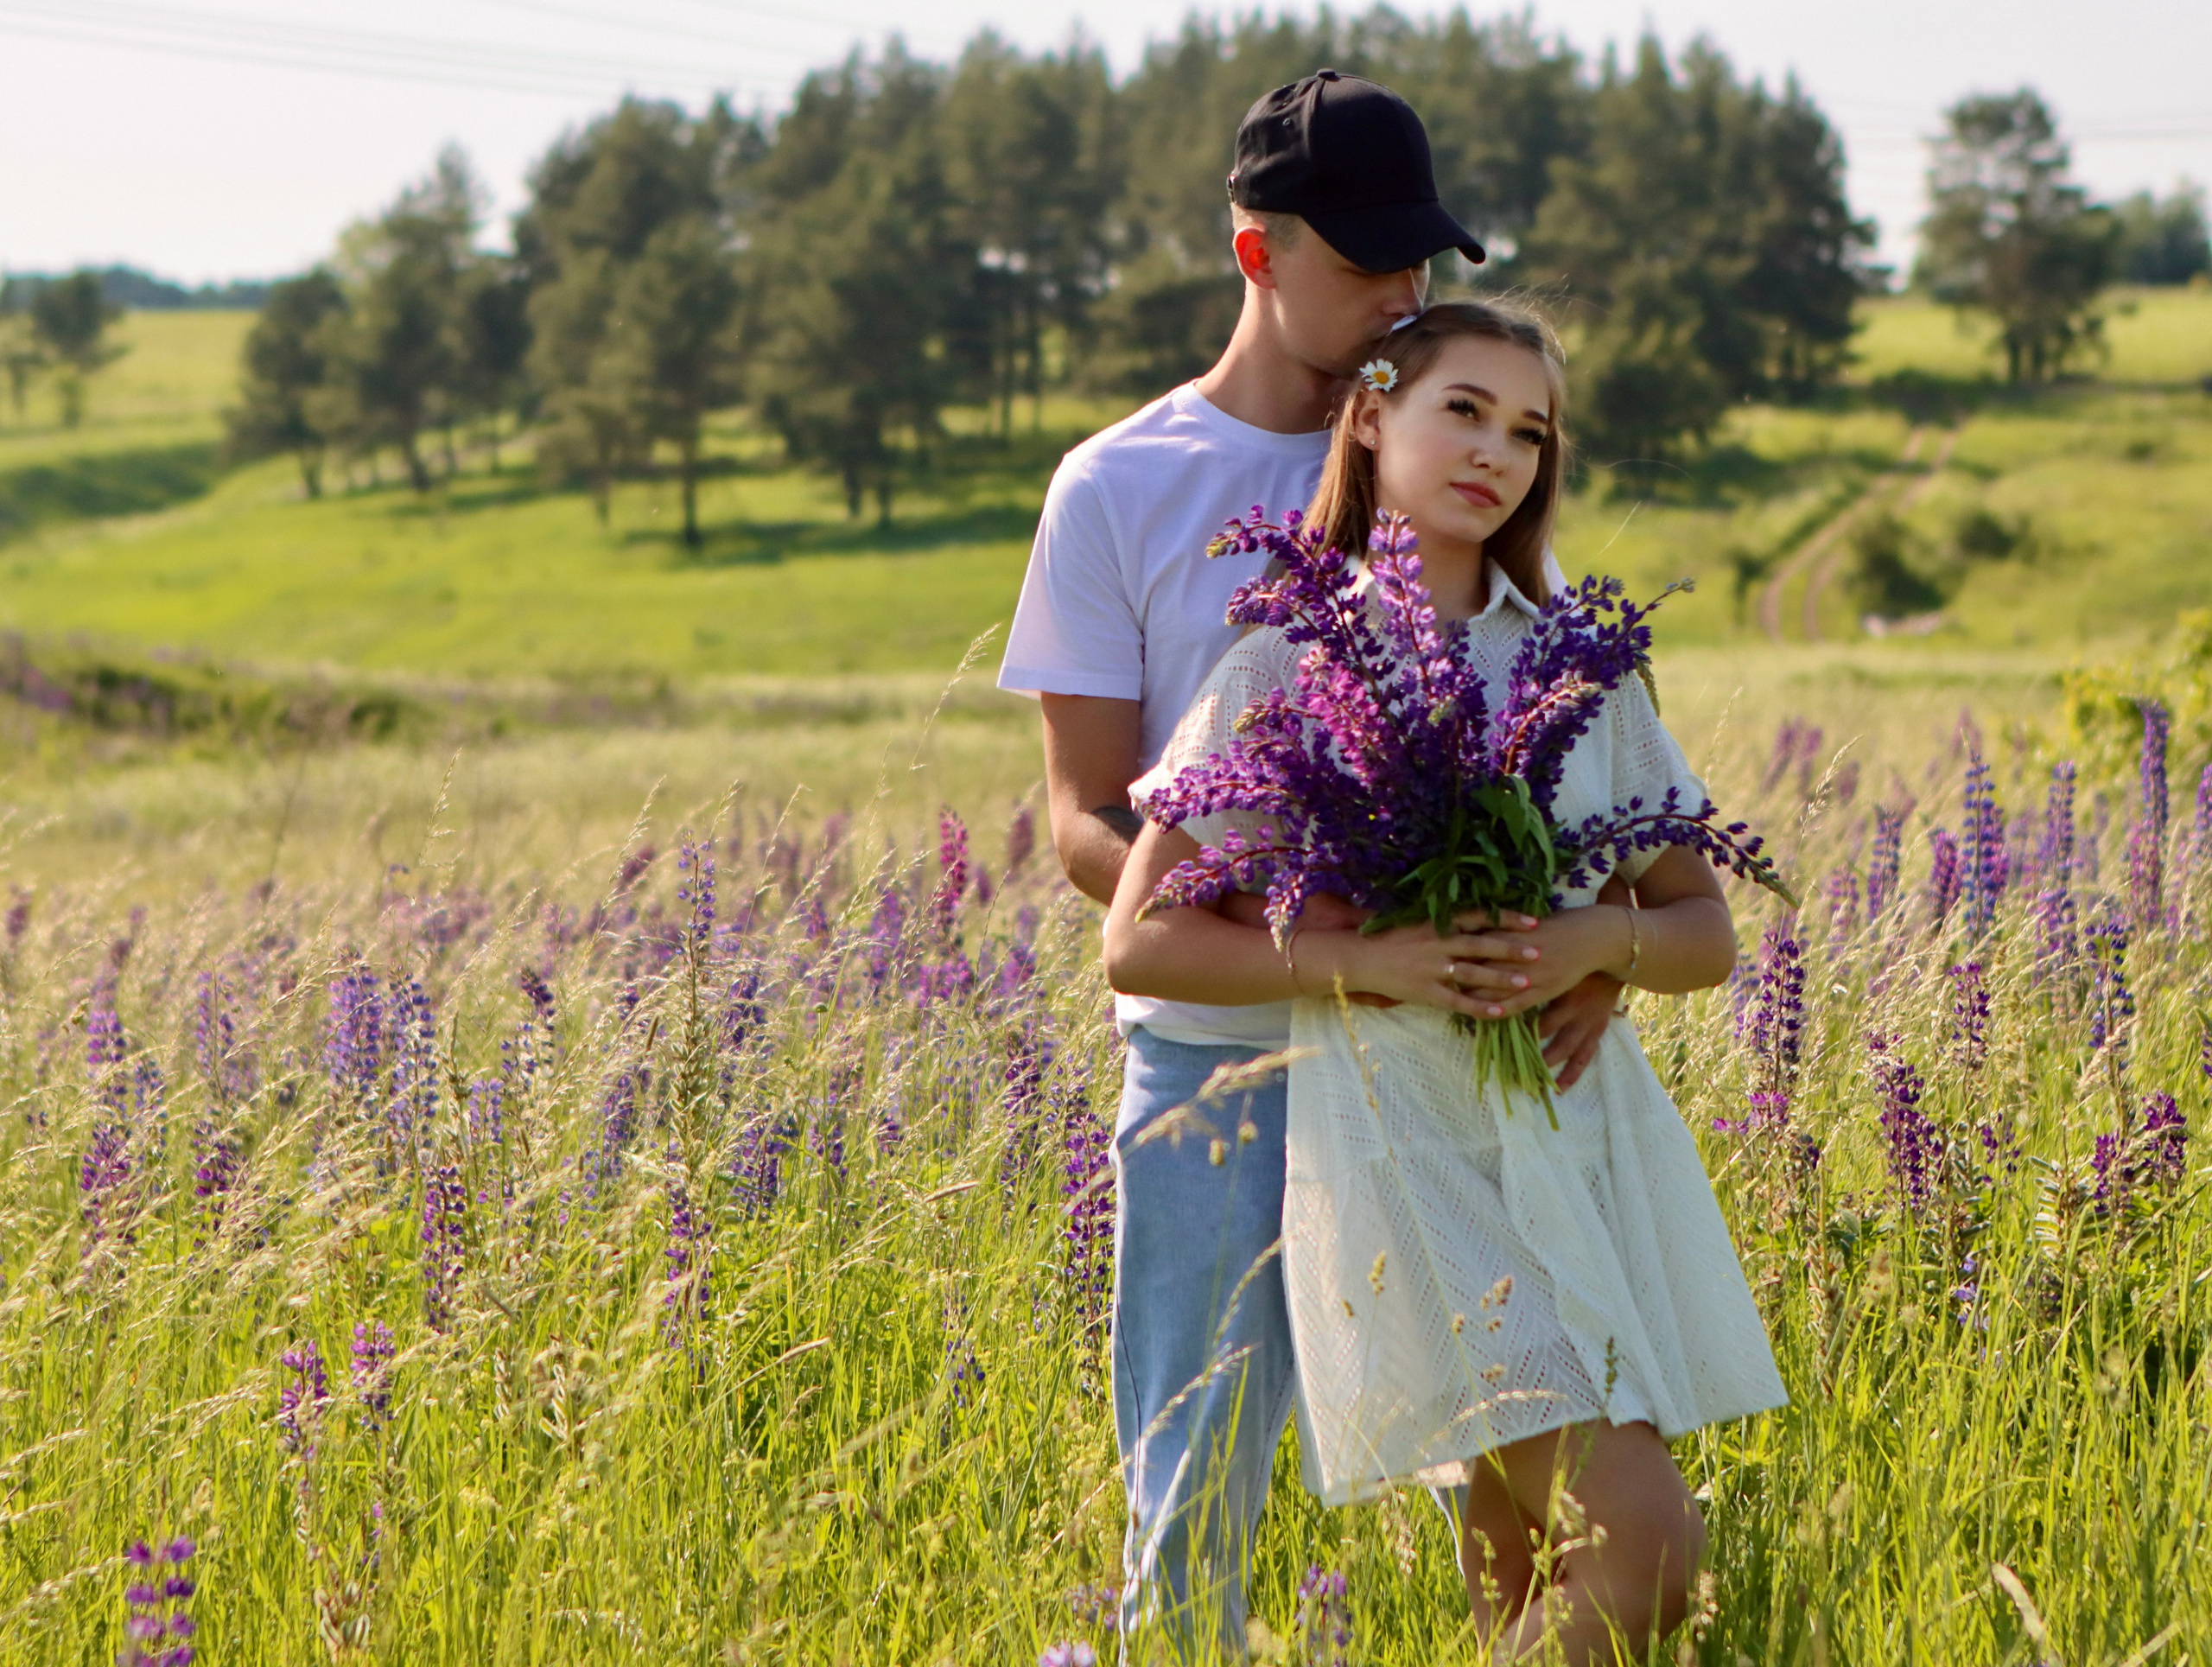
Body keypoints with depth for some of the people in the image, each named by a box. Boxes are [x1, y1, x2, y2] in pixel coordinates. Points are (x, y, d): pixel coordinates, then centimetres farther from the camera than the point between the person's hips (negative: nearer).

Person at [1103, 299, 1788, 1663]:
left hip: (1586, 1126, 5)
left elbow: (1708, 931, 12)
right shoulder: (1287, 667, -1)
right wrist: (1367, 960, -16)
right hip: (1404, 1136, -5)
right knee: (1646, 1546, -15)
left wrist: (1601, 940, -10)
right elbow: (1142, 942, -3)